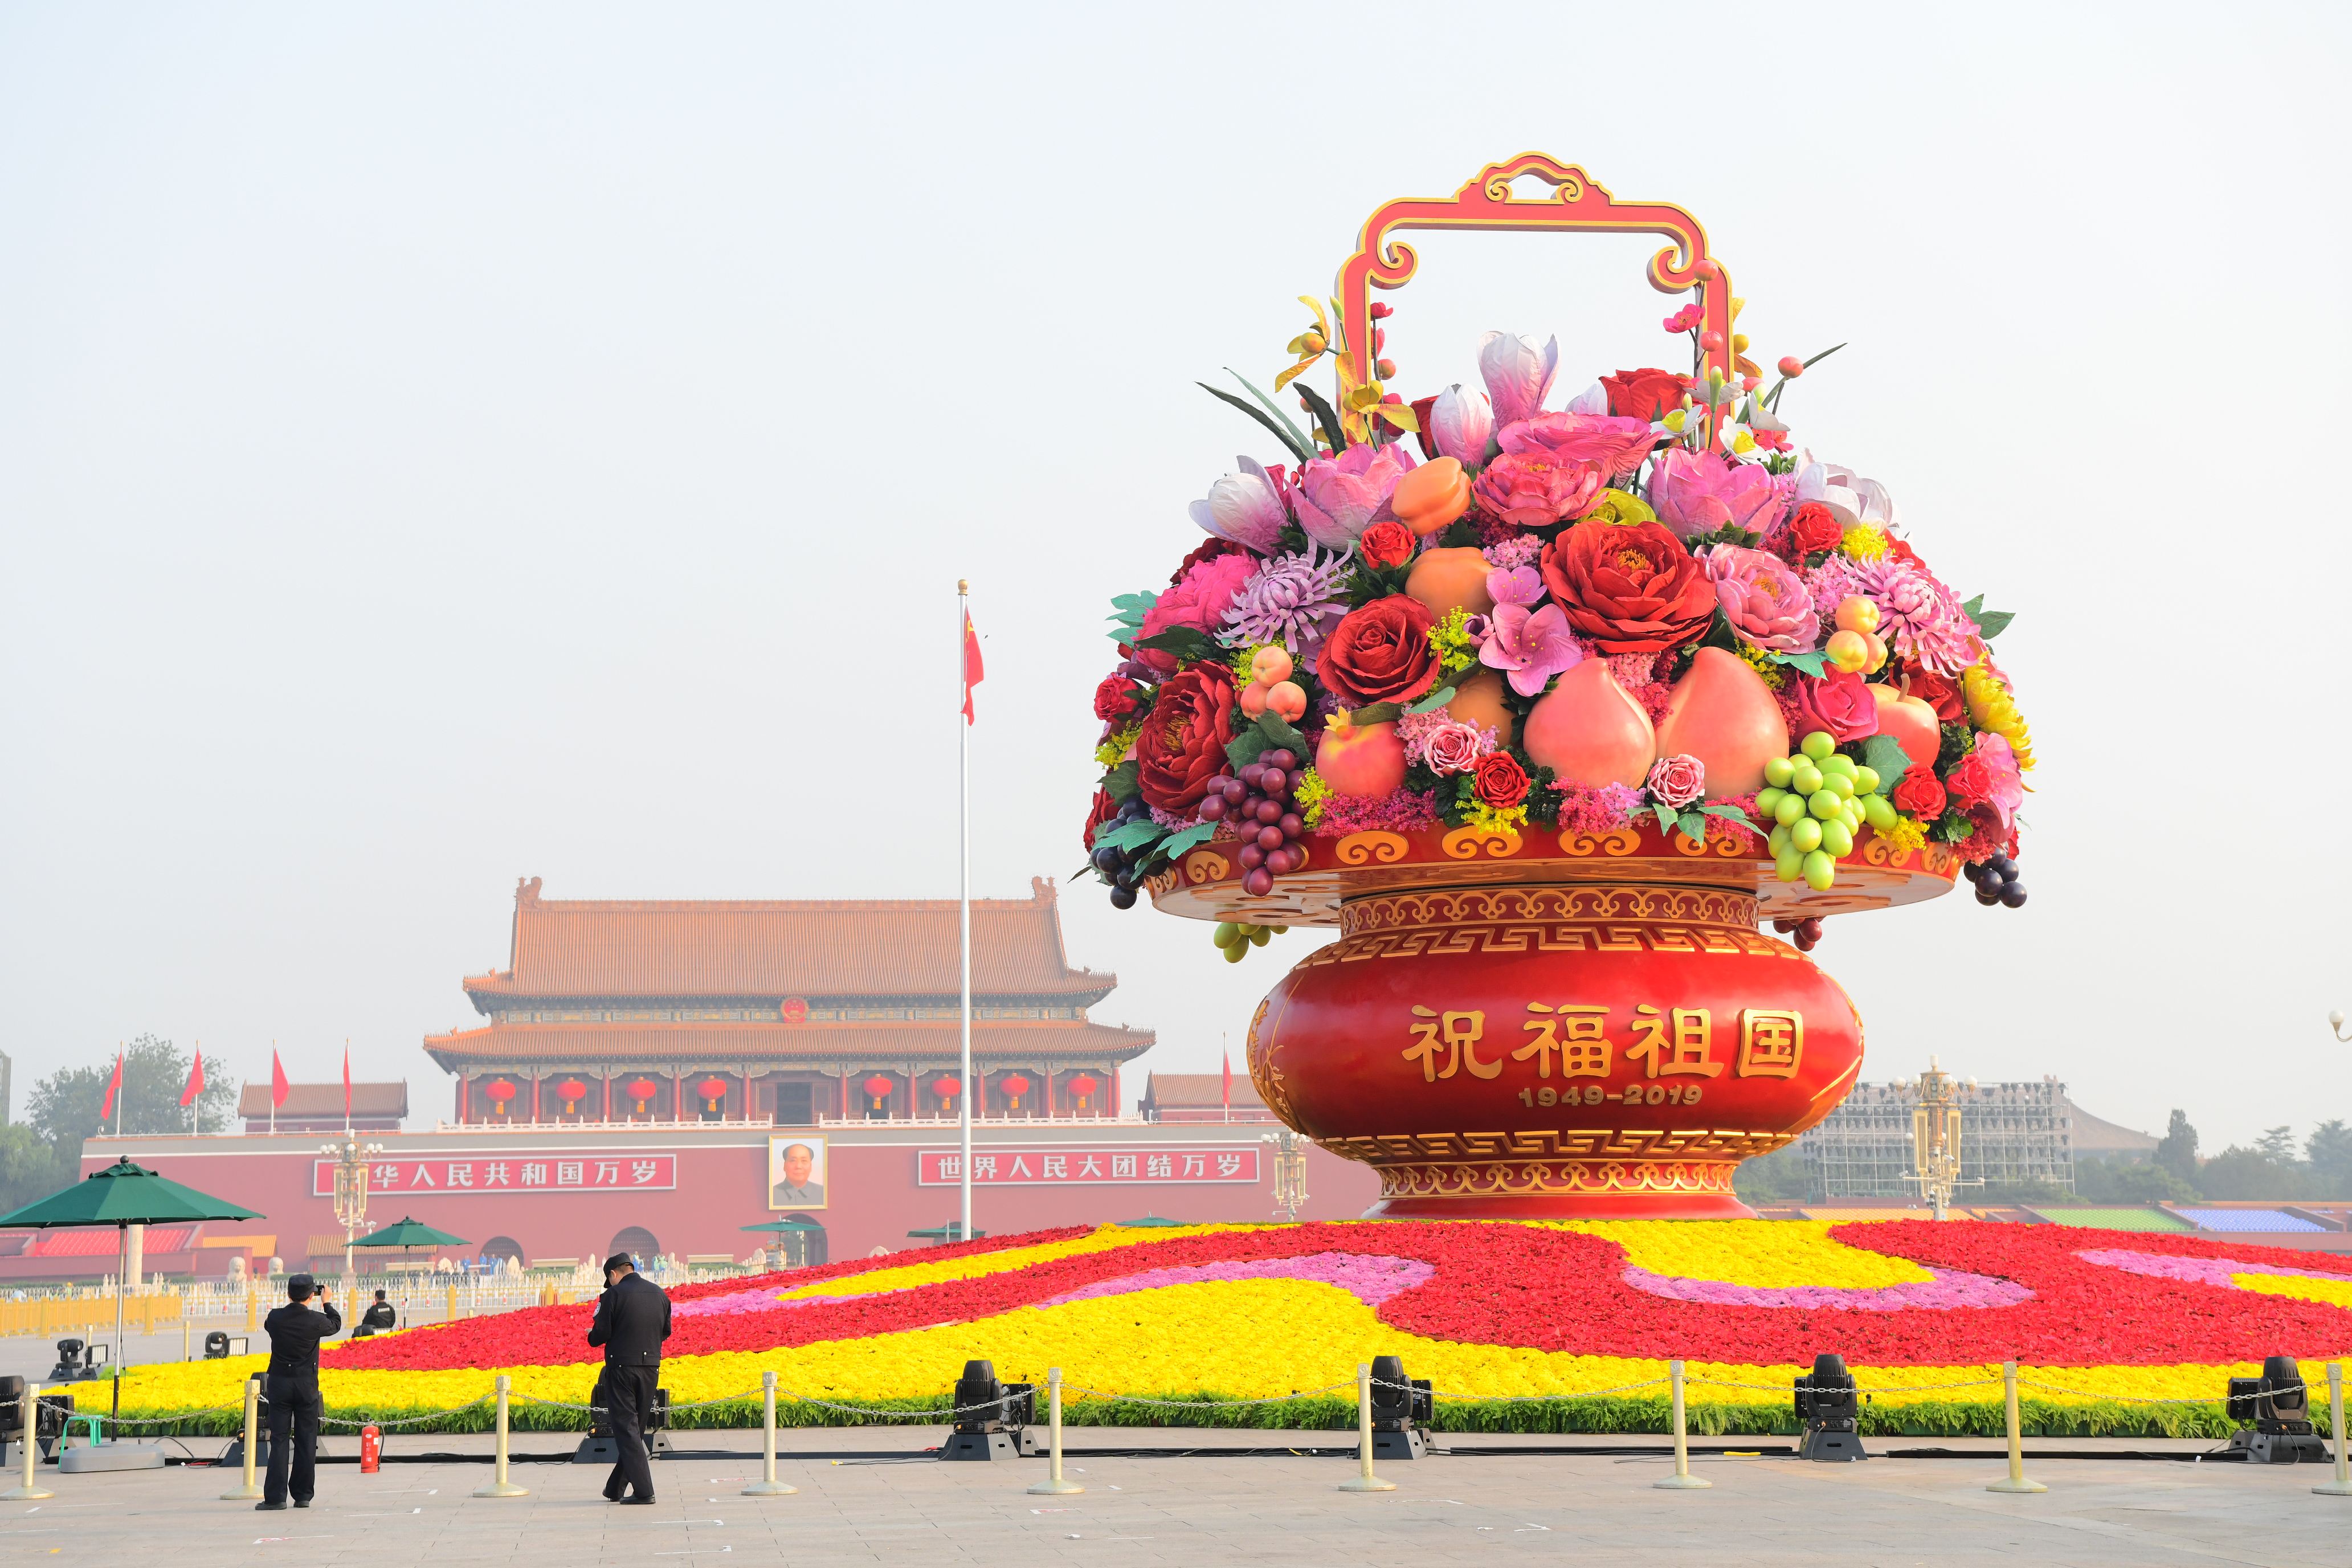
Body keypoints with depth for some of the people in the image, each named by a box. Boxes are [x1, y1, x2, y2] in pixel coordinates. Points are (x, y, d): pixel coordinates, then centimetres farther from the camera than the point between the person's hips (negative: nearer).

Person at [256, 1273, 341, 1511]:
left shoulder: (275, 1318, -7)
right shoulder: (316, 1320, -10)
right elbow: (336, 1325, 11)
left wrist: (291, 1305, 23)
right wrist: (327, 1303, 25)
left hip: (279, 1384, 1)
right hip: (307, 1385, -1)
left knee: (279, 1440, 2)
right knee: (306, 1440, 7)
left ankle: (275, 1497, -4)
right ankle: (302, 1496, 10)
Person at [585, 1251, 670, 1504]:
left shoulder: (614, 1295, -10)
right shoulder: (659, 1293, 6)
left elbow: (600, 1335, -10)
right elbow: (666, 1332, 14)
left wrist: (591, 1336, 12)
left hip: (622, 1366, -5)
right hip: (651, 1367, 5)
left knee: (626, 1428, -2)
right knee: (636, 1428, 14)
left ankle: (643, 1491, -9)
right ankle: (615, 1488, 23)